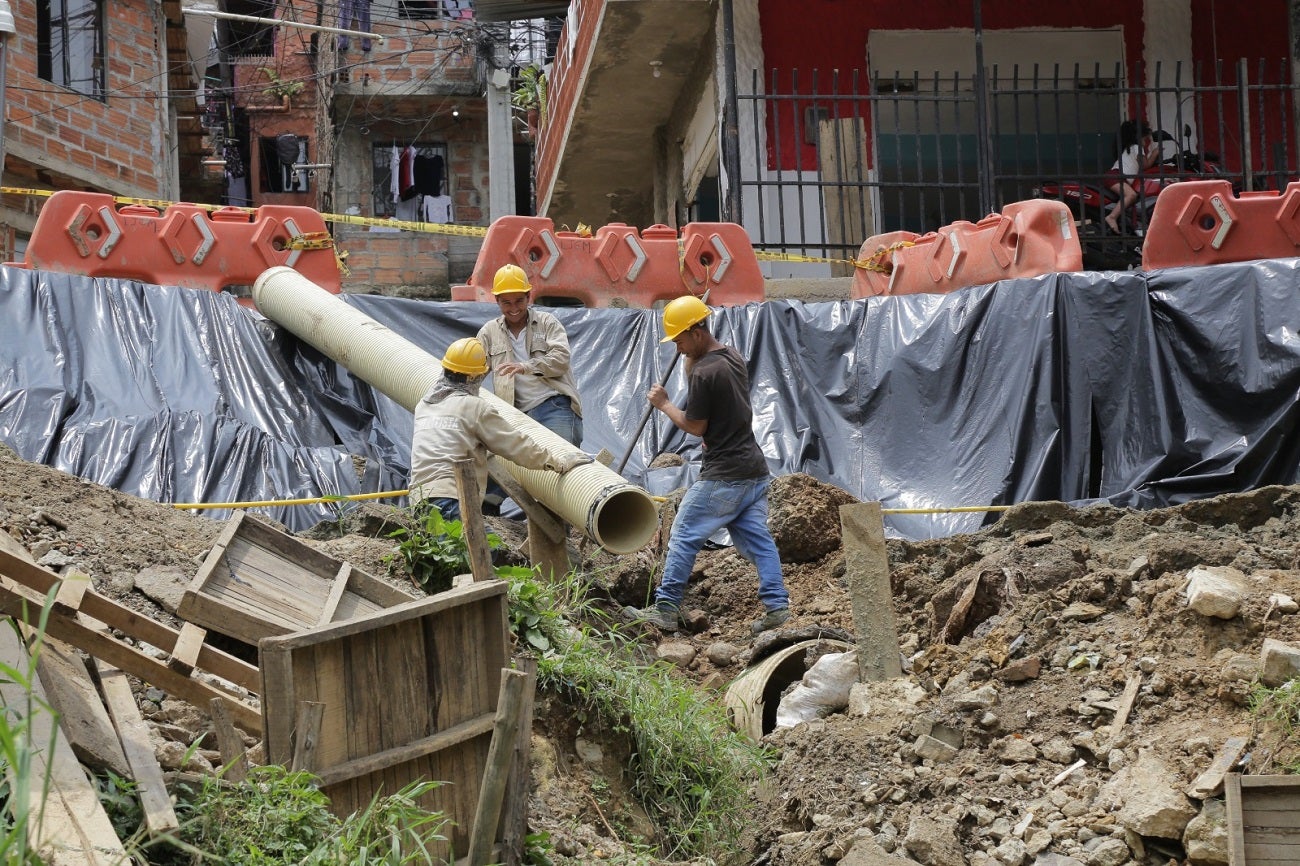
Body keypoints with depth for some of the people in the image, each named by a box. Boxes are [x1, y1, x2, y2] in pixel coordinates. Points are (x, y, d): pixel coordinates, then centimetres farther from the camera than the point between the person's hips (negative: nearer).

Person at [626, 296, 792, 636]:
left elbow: (694, 426, -11)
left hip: (723, 477, -9)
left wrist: (664, 404, 1)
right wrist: (692, 359, 15)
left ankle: (666, 609, 3)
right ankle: (777, 605, 1)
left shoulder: (704, 372, -17)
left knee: (684, 535, 0)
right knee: (757, 539, 8)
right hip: (755, 471, 9)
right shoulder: (733, 357, 11)